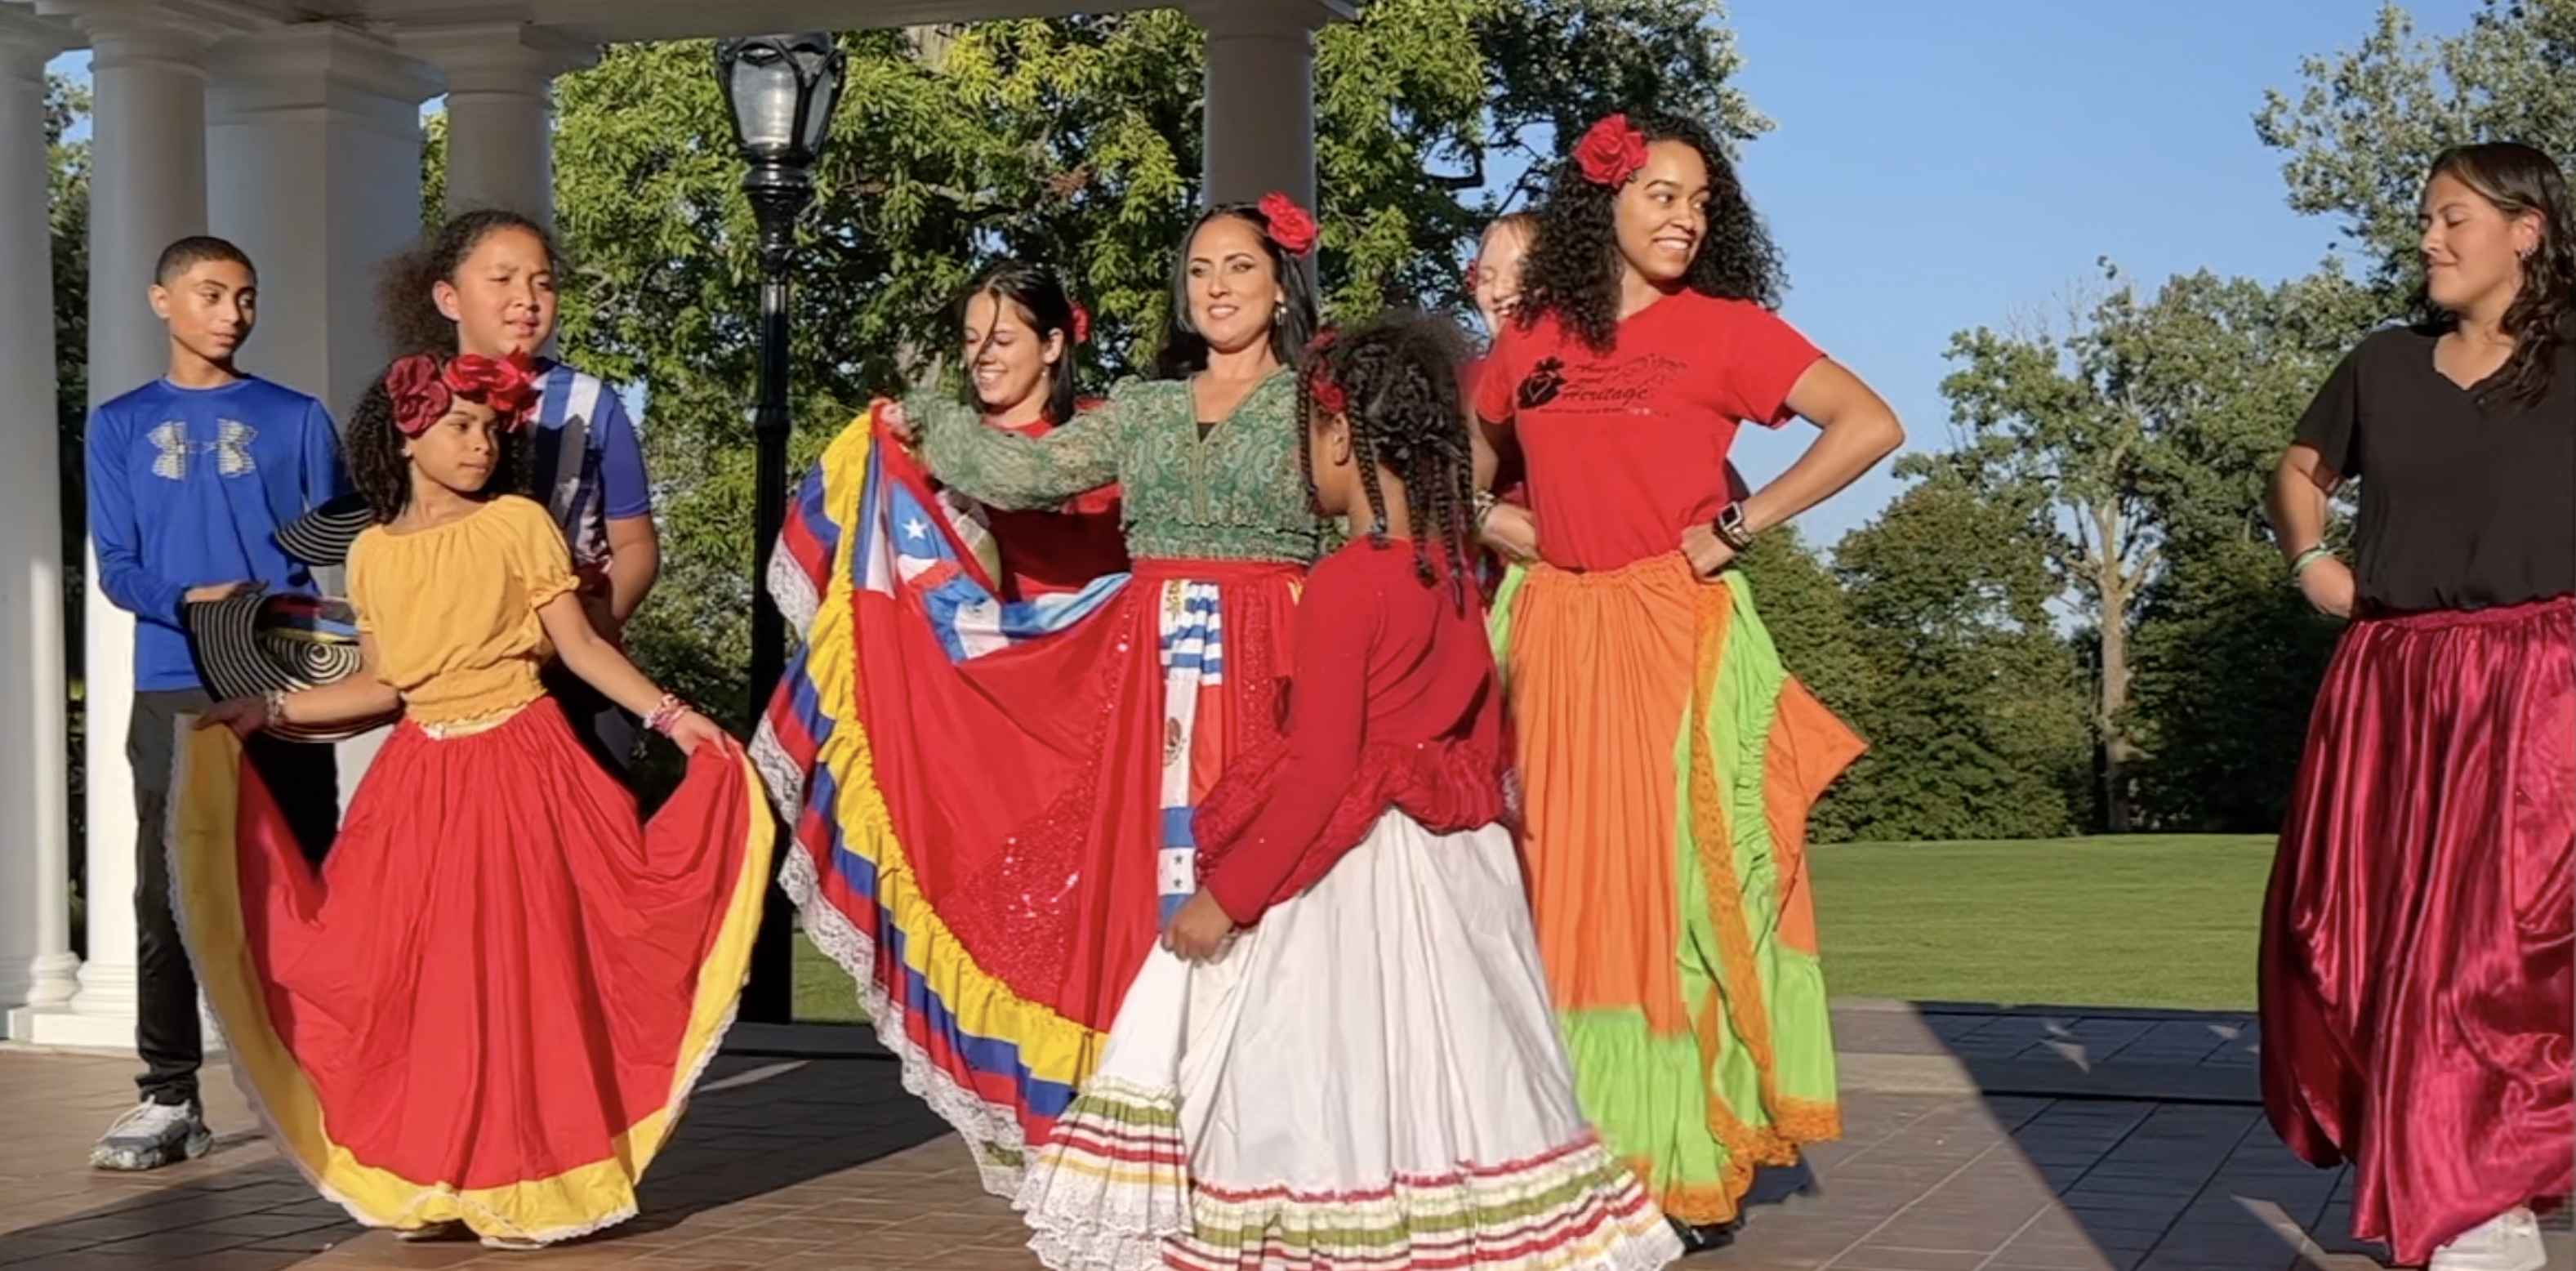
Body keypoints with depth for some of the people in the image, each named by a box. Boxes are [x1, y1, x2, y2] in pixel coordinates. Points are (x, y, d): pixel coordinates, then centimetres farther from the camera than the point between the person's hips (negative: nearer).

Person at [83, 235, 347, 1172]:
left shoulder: (297, 419, 9)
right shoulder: (121, 427, 11)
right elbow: (117, 569, 5)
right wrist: (192, 601, -15)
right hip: (173, 690, 1)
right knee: (167, 899, 0)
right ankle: (169, 1099, 7)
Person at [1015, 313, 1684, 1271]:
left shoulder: (1342, 583, -17)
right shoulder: (1453, 569, 7)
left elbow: (1319, 770, -19)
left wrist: (1225, 895, -12)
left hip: (1353, 872, -8)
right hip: (1453, 859, 8)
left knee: (1348, 1098, 0)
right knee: (1437, 1082, 13)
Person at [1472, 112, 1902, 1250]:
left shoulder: (1726, 325, -1)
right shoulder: (1532, 340, 9)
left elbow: (1870, 426, -11)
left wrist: (1738, 526, -11)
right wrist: (1500, 523, 6)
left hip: (1677, 636, -4)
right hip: (1559, 637, 4)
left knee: (1675, 881, -1)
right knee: (1573, 889, 7)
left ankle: (1690, 1162, 5)